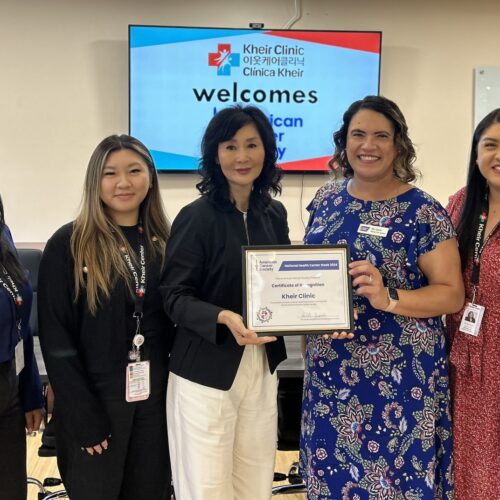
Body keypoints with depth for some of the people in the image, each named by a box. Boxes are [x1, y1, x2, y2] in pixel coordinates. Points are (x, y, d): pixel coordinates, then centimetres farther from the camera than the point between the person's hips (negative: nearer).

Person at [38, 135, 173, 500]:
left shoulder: (165, 242, 4)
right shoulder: (69, 244, -8)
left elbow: (175, 321, 8)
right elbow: (55, 338, -10)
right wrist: (84, 415, -14)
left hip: (155, 397, 4)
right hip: (94, 400, -3)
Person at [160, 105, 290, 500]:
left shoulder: (274, 213, 6)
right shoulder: (196, 217, -11)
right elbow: (175, 297, -12)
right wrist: (224, 318, -29)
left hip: (261, 369, 5)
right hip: (207, 373, -5)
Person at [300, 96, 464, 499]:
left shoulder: (423, 212, -10)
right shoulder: (327, 199, 5)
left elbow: (452, 294, -11)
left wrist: (389, 298, -26)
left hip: (397, 376, -4)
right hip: (329, 372, 5)